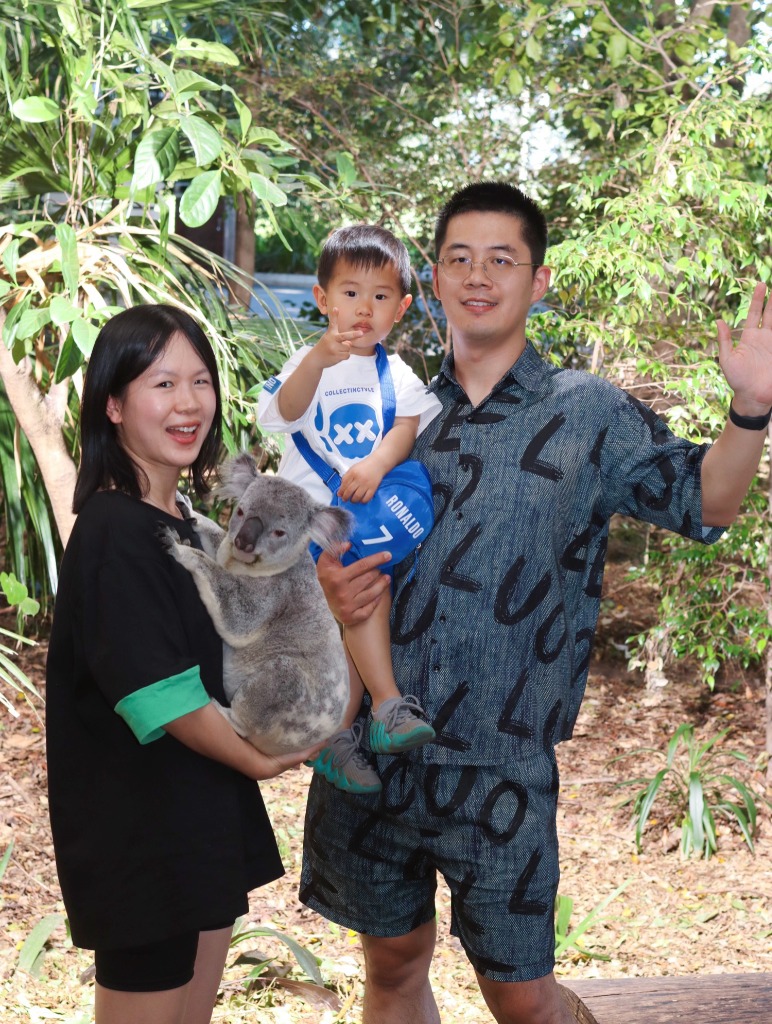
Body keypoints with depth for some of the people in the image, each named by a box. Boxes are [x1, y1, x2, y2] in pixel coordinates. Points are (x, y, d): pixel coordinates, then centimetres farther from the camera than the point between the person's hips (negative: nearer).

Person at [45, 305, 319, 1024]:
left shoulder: (177, 522, 11)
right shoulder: (115, 533, -19)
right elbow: (159, 694, -22)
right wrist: (259, 758, -9)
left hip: (201, 816, 9)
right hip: (139, 826, -9)